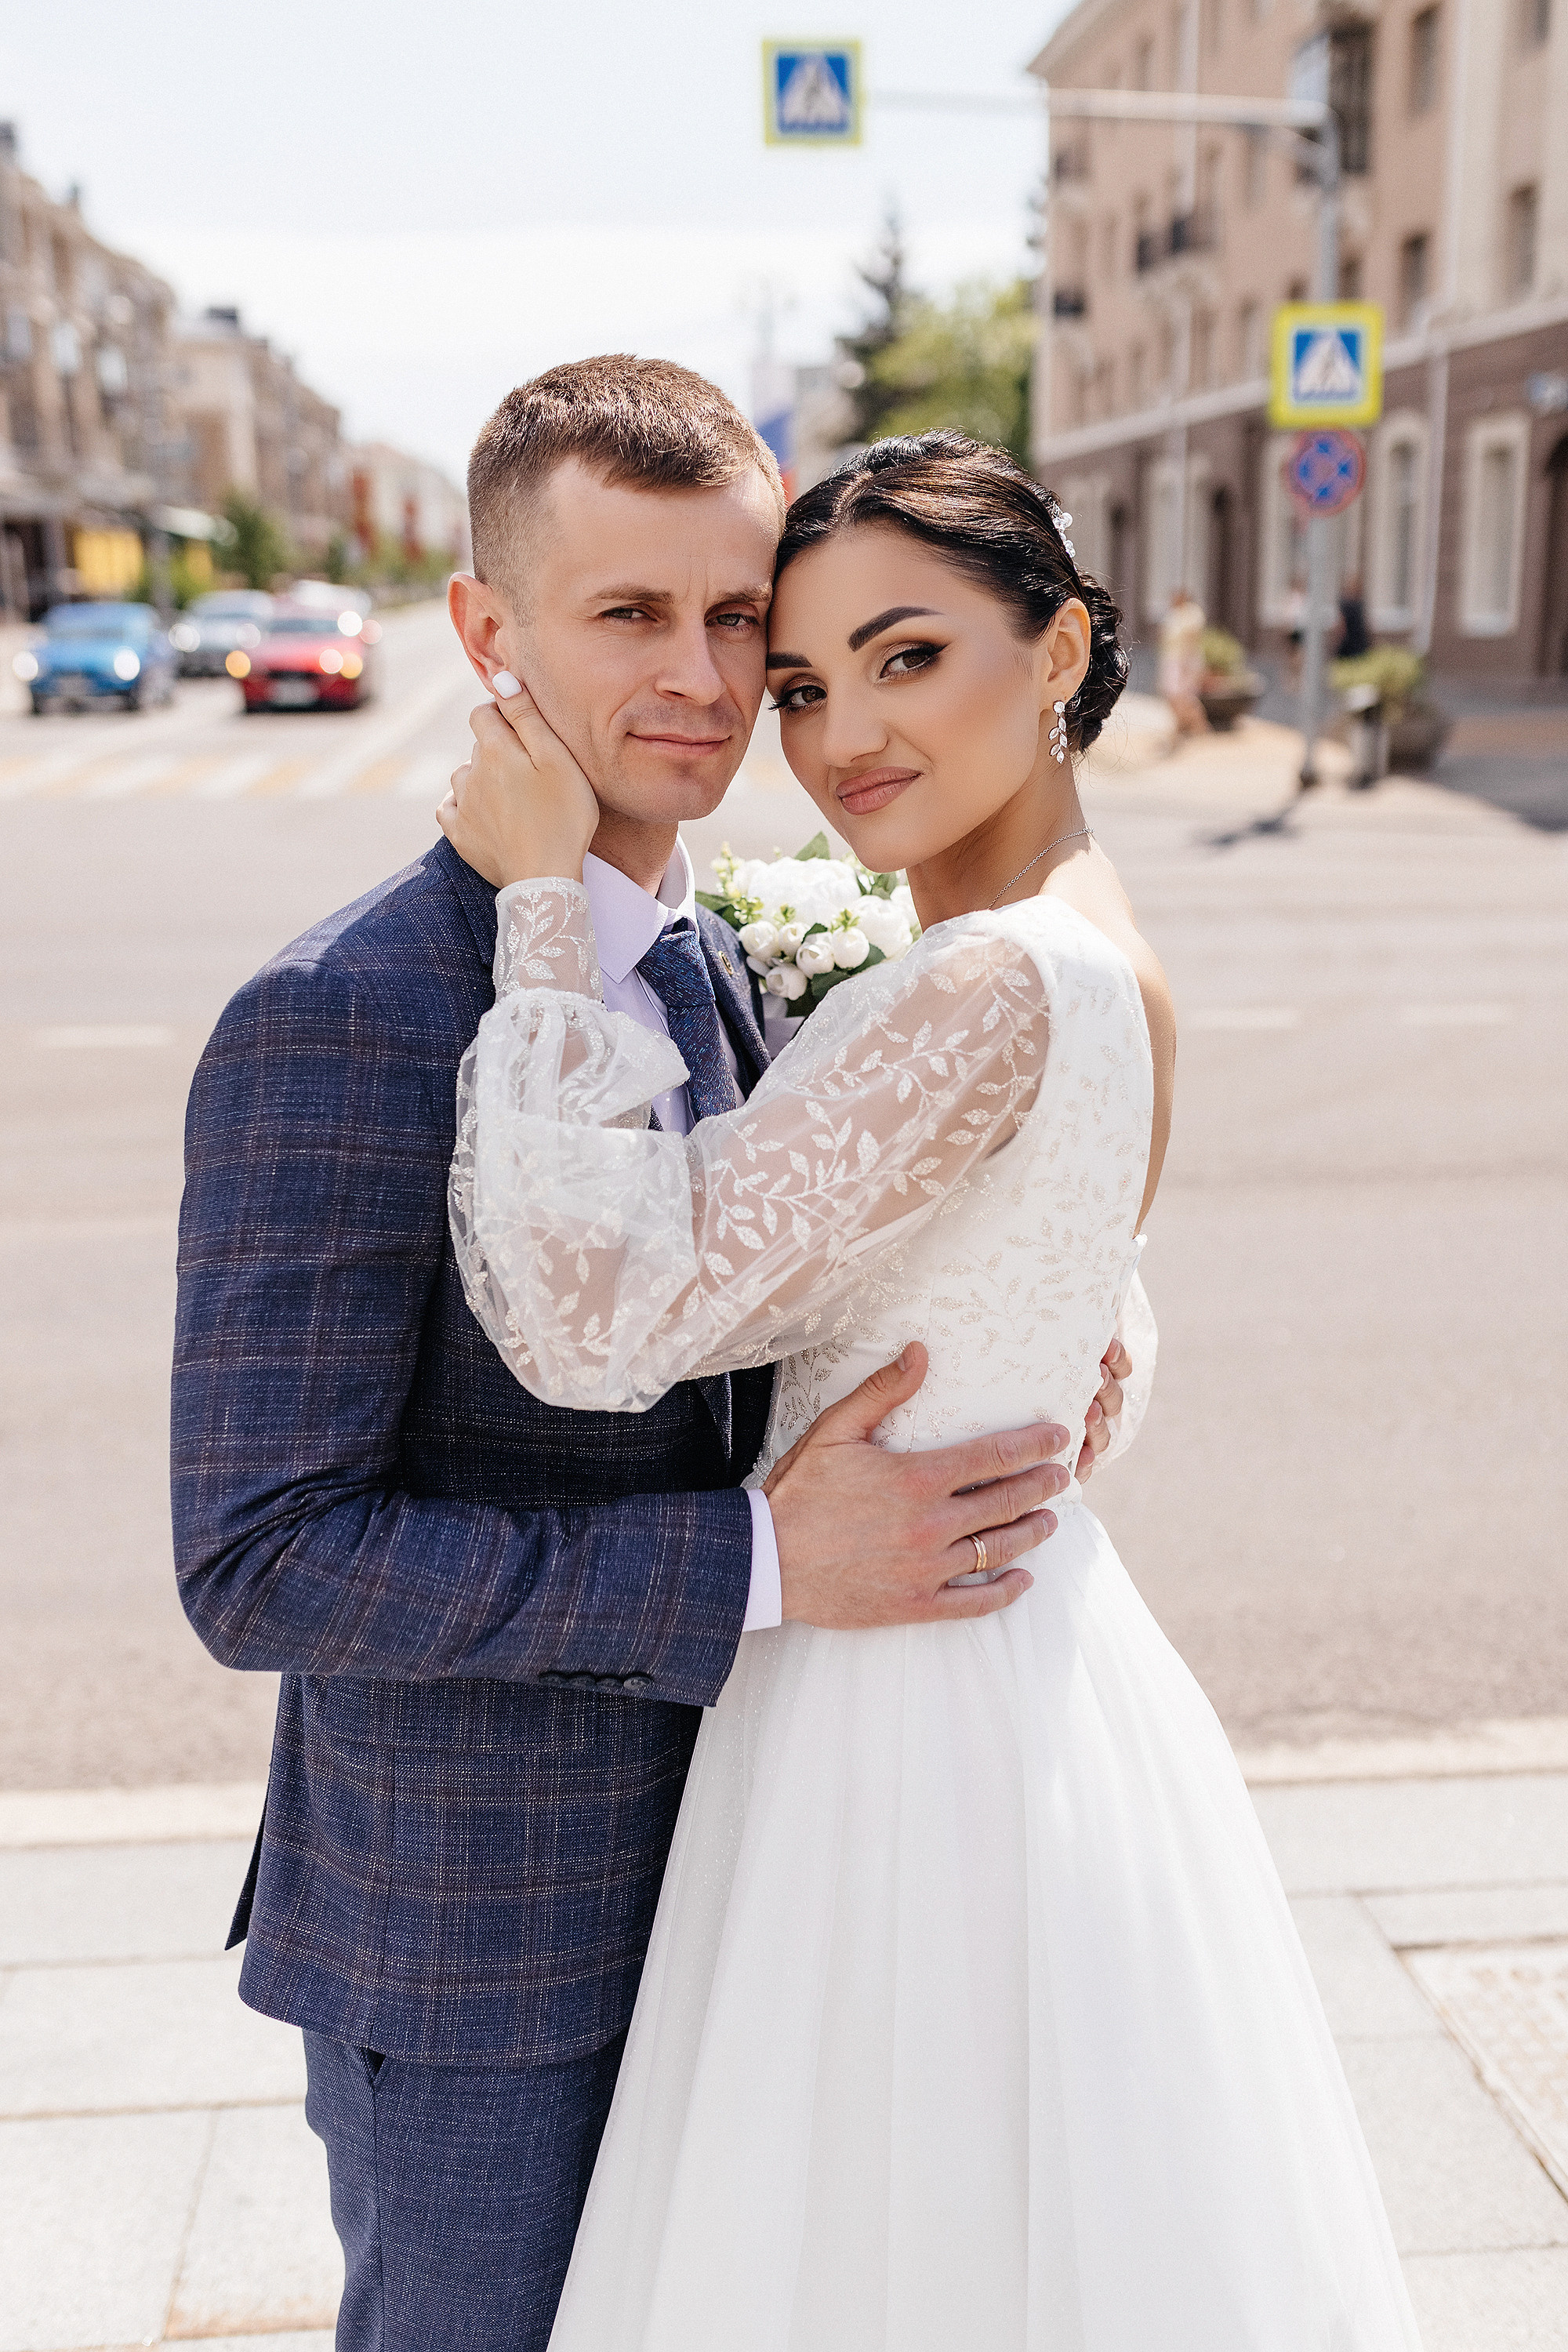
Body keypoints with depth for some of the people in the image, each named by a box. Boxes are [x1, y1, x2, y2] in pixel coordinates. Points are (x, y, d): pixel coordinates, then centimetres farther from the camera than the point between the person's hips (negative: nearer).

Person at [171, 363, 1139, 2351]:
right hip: (467, 1951, -7)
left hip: (682, 1869, 8)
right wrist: (764, 1564, -29)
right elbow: (259, 1560, -26)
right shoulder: (336, 1025, -25)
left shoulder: (704, 963, 1)